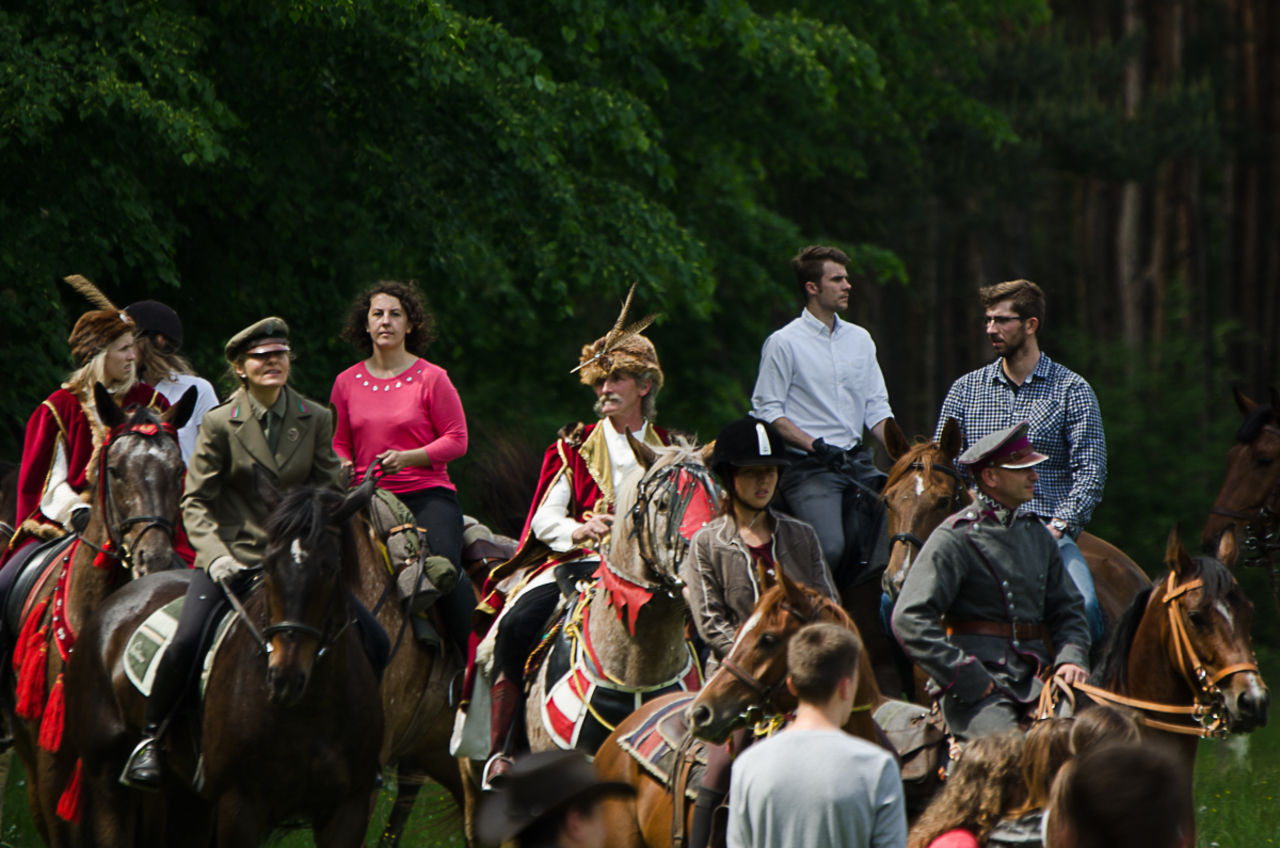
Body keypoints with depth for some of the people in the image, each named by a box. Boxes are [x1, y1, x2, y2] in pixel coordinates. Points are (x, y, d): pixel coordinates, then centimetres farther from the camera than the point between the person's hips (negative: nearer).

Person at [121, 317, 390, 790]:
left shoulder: (316, 420, 3)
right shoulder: (219, 424, -4)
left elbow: (329, 493, 7)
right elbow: (196, 501, -3)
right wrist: (215, 554, -19)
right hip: (232, 560, -3)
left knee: (374, 643, -6)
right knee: (184, 644, -25)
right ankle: (148, 740, -4)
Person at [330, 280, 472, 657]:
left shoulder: (431, 379, 1)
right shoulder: (347, 383, 12)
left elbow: (456, 440, 1)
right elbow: (339, 444, 22)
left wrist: (407, 457, -14)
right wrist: (343, 467, -1)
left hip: (426, 494, -4)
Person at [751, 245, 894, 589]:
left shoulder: (860, 339, 16)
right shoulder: (783, 343, -2)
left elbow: (877, 408, 16)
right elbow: (768, 412, -5)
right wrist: (815, 445, -17)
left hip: (857, 461, 6)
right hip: (808, 468, -6)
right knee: (831, 548, -26)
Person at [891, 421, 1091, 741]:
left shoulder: (1038, 535, 18)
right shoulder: (954, 538, -4)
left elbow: (1066, 608, 21)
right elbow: (910, 620, -10)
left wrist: (1071, 658, -1)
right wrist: (968, 679, -15)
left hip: (1035, 675, 6)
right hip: (978, 685, -6)